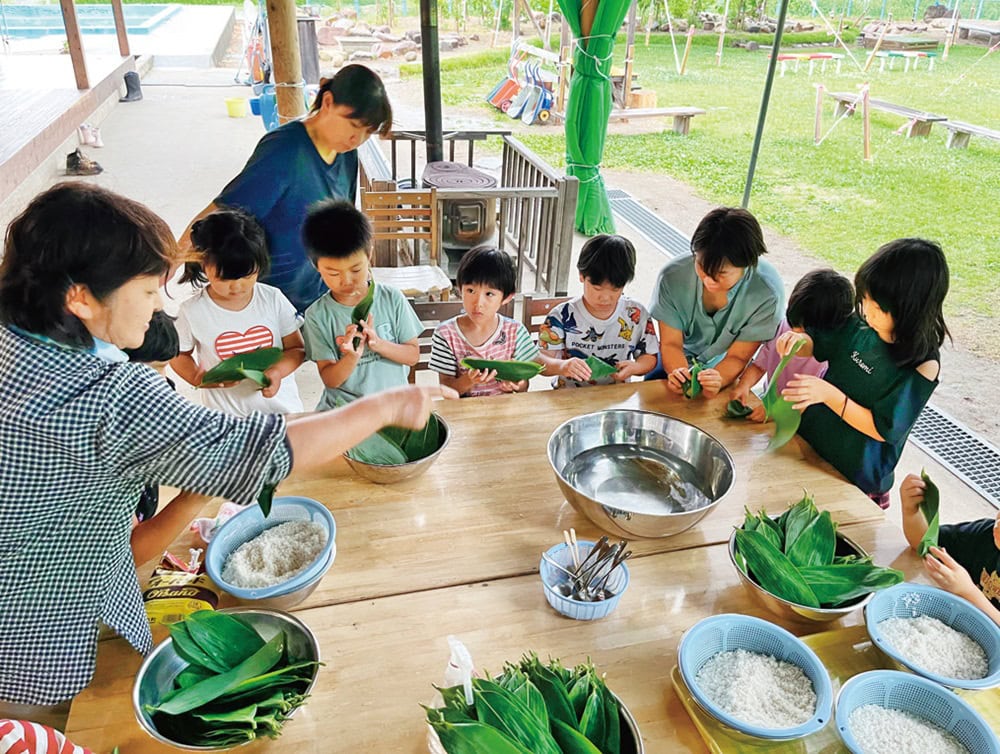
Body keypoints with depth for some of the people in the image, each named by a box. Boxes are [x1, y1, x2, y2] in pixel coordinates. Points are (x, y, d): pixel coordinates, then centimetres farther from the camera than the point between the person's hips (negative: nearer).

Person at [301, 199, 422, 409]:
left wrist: (378, 343, -15)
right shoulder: (317, 315, -4)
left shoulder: (392, 298, -2)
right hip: (342, 408, -2)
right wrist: (352, 357, -21)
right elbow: (330, 380, -2)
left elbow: (413, 355, 1)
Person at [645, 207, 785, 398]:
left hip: (726, 371, 0)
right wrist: (679, 372, -38)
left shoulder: (768, 294, -26)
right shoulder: (672, 276, -22)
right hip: (680, 363, 0)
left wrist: (717, 380, -42)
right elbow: (671, 343, -15)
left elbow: (737, 357, -19)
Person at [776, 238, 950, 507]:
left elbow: (883, 429, -22)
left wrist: (829, 394, -30)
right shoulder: (862, 326, -9)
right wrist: (798, 341, -15)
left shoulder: (922, 366, -23)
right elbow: (817, 344, 8)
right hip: (811, 444, 5)